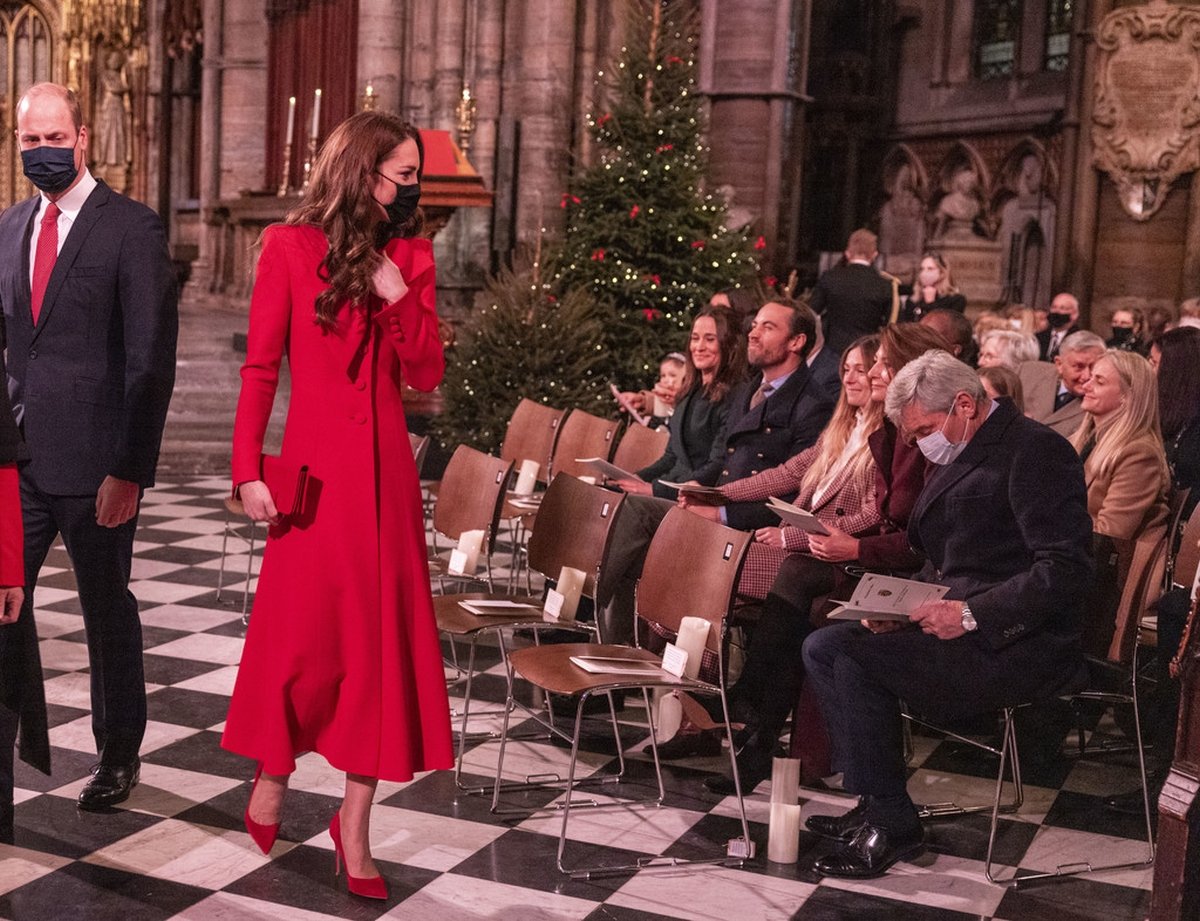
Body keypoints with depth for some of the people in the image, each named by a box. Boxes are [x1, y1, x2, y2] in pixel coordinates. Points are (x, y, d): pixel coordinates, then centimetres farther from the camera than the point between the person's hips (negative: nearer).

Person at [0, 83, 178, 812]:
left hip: (93, 460, -4)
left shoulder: (132, 228, -7)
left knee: (108, 609, 10)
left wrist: (130, 469, -15)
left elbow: (152, 358, -11)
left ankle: (119, 754, 27)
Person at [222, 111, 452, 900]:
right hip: (314, 463, -3)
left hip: (386, 465, 4)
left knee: (383, 633, 2)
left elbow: (428, 375, 6)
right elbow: (260, 368, -4)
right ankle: (271, 781, 29)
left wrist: (399, 297, -8)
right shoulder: (291, 246, -2)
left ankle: (355, 822, 12)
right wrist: (249, 470, -10)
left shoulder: (410, 254, 9)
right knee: (302, 628, 3)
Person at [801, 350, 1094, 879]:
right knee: (826, 645, -1)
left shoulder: (1035, 451, -13)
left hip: (1019, 647, -10)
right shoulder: (960, 455, 16)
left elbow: (1067, 570, -21)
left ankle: (891, 824, -8)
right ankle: (875, 806, 3)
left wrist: (972, 614, -25)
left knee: (839, 651, -21)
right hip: (961, 628, 10)